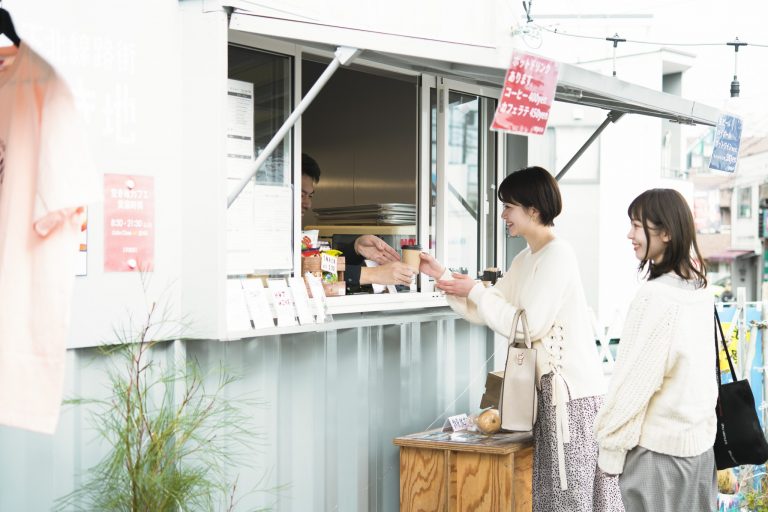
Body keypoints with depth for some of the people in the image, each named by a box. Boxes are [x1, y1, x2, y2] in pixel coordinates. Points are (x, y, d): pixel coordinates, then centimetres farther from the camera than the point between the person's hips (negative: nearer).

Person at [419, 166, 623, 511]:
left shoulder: (557, 255, -13)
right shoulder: (525, 260, 15)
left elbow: (529, 326, -19)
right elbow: (484, 312, 14)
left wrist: (475, 291, -12)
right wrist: (442, 275, 7)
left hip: (572, 391, -9)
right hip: (549, 386, 9)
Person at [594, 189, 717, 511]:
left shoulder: (656, 297, -20)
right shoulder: (701, 290, 5)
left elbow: (634, 381, -17)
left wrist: (608, 442, -8)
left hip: (657, 451, -8)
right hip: (700, 443, 8)